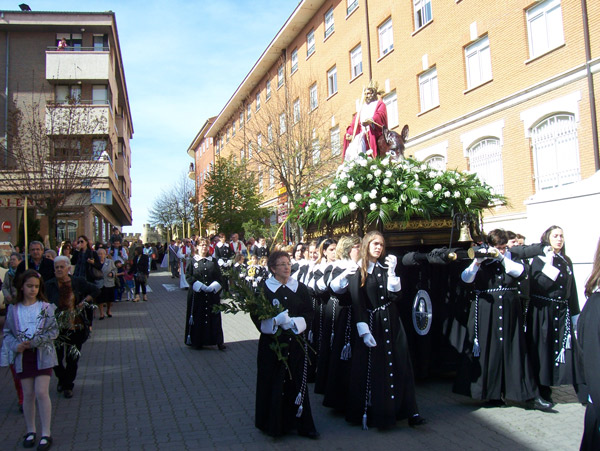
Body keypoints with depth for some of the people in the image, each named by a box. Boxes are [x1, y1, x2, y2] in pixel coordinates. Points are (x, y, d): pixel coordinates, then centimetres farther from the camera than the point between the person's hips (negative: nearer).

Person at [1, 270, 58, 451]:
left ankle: (46, 434, 3)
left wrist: (34, 342, -15)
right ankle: (30, 431, 25)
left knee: (41, 392, -6)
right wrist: (15, 345, -12)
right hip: (22, 355, 2)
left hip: (43, 354, -2)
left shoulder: (46, 307, -1)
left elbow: (53, 331, -5)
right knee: (28, 394, 9)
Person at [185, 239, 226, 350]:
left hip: (212, 294, 2)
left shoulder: (213, 261, 11)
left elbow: (219, 276, 8)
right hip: (197, 294, -2)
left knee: (214, 316, 2)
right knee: (198, 317, 2)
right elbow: (188, 276, -3)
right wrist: (200, 286, -15)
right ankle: (197, 341, 12)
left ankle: (219, 341, 6)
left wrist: (214, 286, -10)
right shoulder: (193, 261, 5)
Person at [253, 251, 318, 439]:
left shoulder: (300, 288, 7)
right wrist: (276, 321, -21)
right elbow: (256, 316, -5)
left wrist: (295, 322, -14)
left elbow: (309, 313, 5)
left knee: (297, 381, 5)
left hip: (296, 341, 2)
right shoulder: (264, 288, -2)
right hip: (272, 342, -2)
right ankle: (273, 423, 19)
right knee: (273, 383, 3)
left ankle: (302, 424, 16)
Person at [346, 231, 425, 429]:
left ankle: (409, 412, 11)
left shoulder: (385, 268, 10)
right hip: (371, 324, -4)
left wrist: (392, 271, -11)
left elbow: (395, 296, -1)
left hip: (391, 323, 4)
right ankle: (369, 413, 17)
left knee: (398, 367, 4)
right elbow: (357, 304, -9)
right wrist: (364, 331, -16)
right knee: (371, 370, 3)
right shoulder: (357, 271, -3)